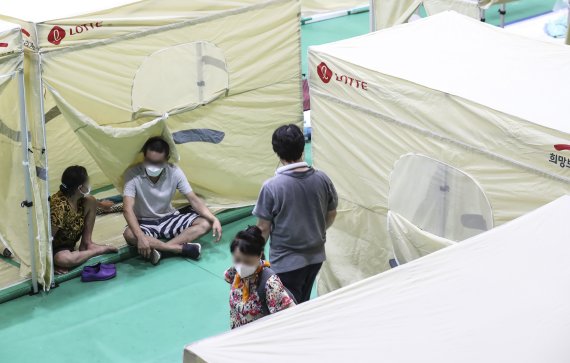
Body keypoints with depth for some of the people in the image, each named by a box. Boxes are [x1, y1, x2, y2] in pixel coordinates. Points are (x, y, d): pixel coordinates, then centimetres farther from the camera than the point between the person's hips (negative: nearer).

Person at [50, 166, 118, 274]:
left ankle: (87, 244, 1)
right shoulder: (60, 206, -37)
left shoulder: (80, 199, -12)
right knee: (65, 259, -43)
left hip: (70, 242, 8)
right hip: (55, 248, -8)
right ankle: (97, 250, -16)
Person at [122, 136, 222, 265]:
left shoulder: (174, 172, -13)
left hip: (169, 218, 3)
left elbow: (193, 199, -10)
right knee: (129, 235, -38)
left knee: (205, 223, -20)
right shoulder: (133, 175, -21)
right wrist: (140, 236, -45)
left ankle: (159, 249, -32)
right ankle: (182, 249, -34)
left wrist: (214, 219, -26)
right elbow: (128, 209, -30)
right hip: (145, 223, -3)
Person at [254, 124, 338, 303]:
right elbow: (331, 215, 6)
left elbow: (263, 228, -13)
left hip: (286, 262, -4)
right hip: (316, 257, 5)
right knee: (303, 304, 23)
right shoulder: (322, 179, -8)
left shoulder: (271, 187, -21)